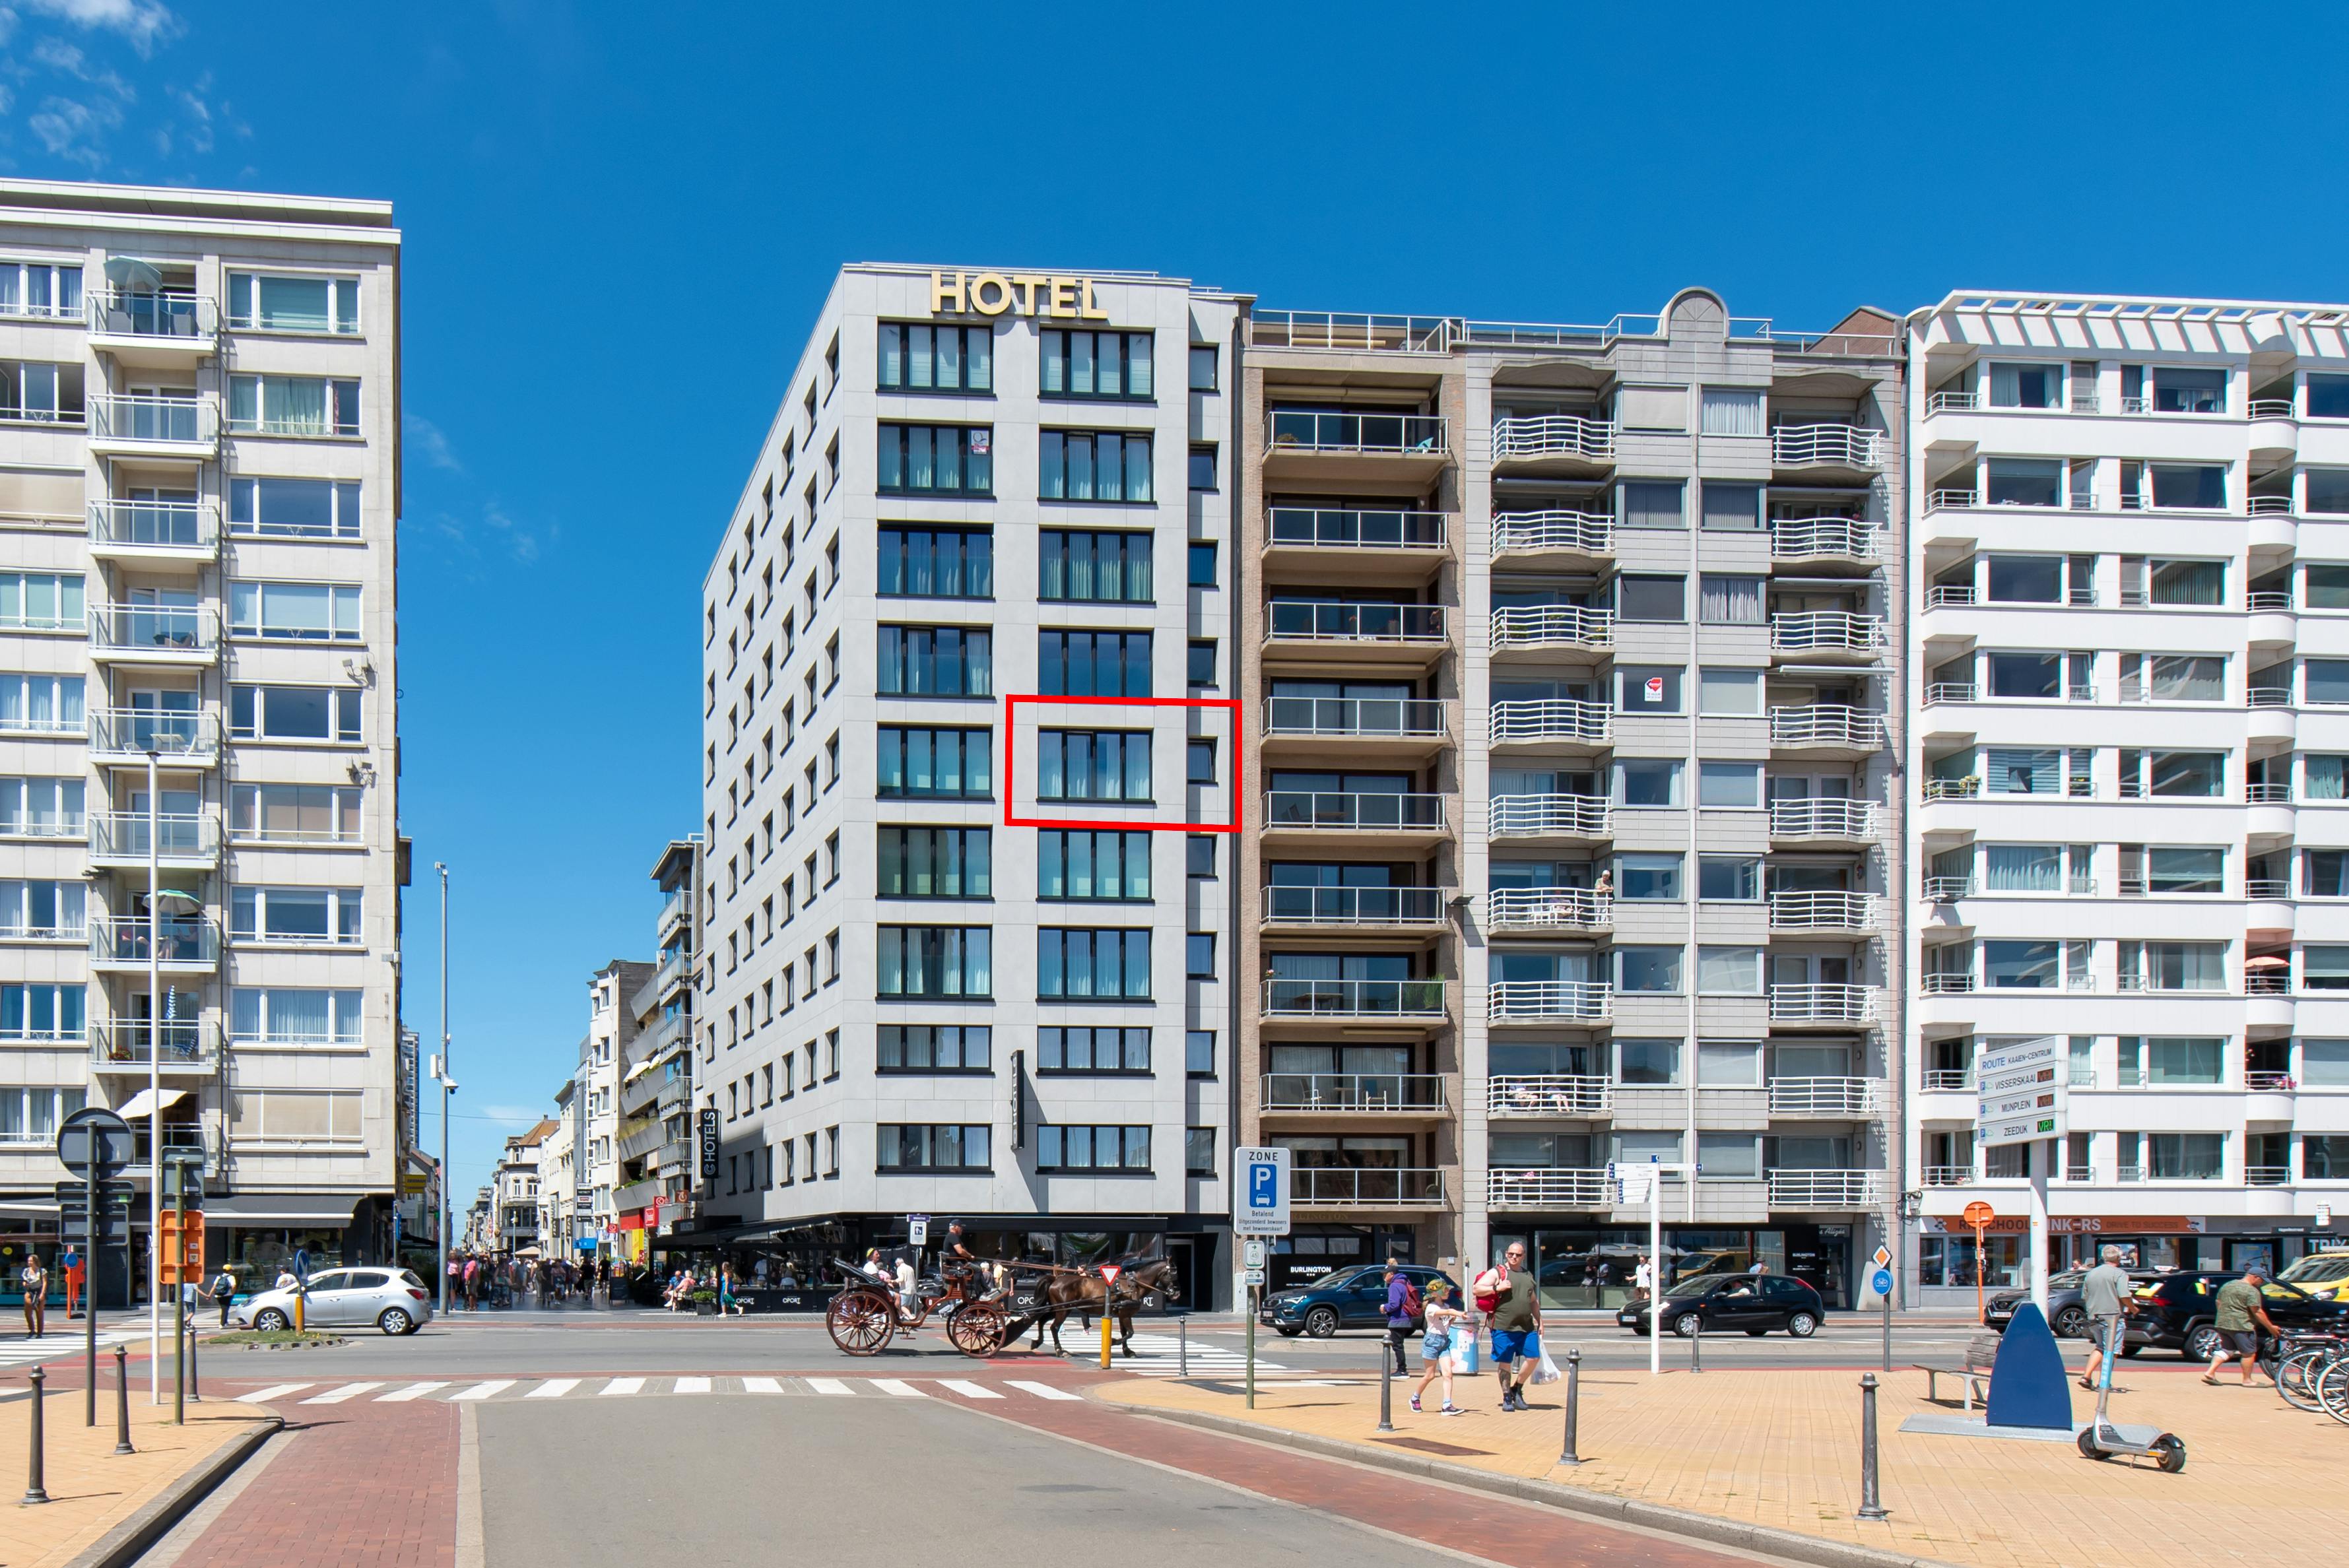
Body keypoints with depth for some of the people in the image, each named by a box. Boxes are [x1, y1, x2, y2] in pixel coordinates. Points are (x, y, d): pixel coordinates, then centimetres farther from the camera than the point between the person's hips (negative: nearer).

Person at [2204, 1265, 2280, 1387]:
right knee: (2249, 1353, 4)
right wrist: (2271, 1327, -11)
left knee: (2226, 1350, 13)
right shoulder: (2252, 1291, -11)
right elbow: (2257, 1312, -16)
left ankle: (2210, 1373, 0)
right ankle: (2247, 1380, 9)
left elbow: (2218, 1303, 19)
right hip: (2241, 1326, -8)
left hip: (2223, 1324, 8)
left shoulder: (2227, 1285, 14)